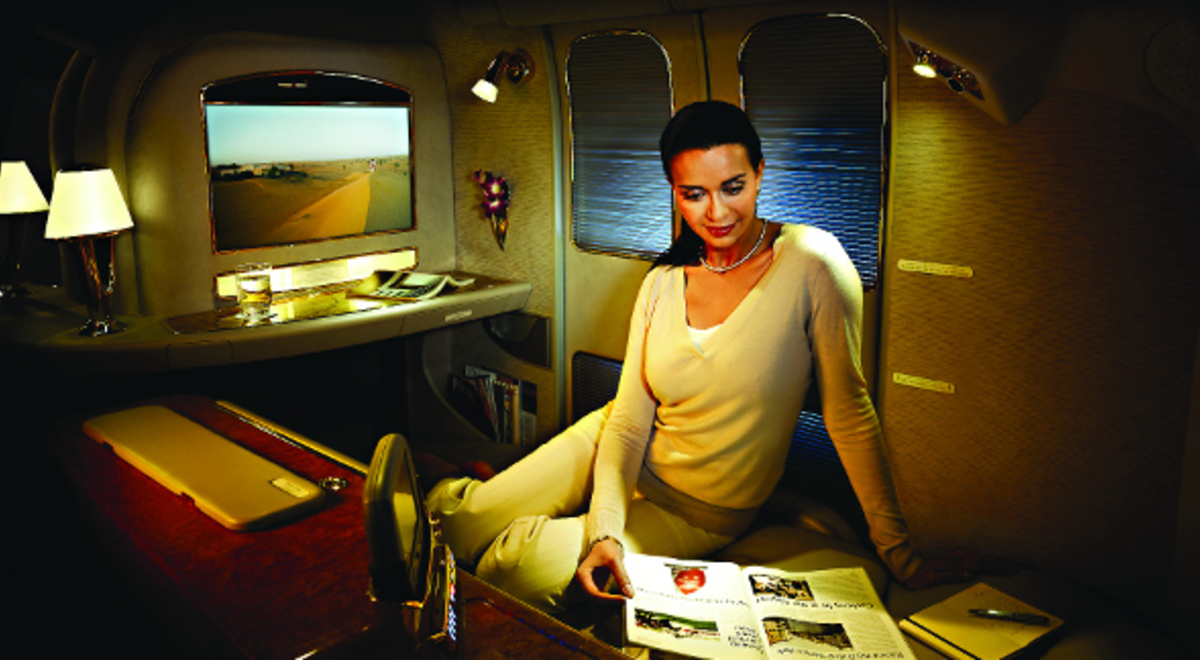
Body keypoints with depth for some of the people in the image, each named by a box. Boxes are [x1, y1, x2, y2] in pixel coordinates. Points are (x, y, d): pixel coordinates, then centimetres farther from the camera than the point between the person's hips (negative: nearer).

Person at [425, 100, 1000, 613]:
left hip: (704, 514, -3)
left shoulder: (811, 261, -20)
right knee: (456, 526, -7)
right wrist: (605, 527, -22)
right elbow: (628, 420, -6)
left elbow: (849, 412, -15)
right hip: (620, 458, 3)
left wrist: (898, 554, -13)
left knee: (516, 570, -13)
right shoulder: (664, 282, -4)